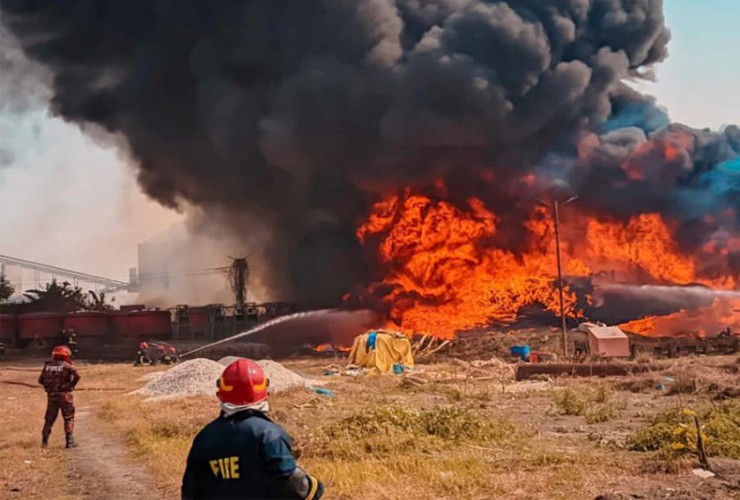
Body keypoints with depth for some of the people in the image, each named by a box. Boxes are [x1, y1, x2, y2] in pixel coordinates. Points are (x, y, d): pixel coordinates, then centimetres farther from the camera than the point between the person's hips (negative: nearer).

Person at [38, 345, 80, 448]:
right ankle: (70, 441, 2)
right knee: (68, 418, 5)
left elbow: (41, 380, 10)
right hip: (64, 394, -4)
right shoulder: (67, 366, -8)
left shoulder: (47, 366, 7)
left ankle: (45, 441, 16)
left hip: (51, 395, 4)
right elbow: (77, 376, -22)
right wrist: (71, 385, -7)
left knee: (49, 418, 16)